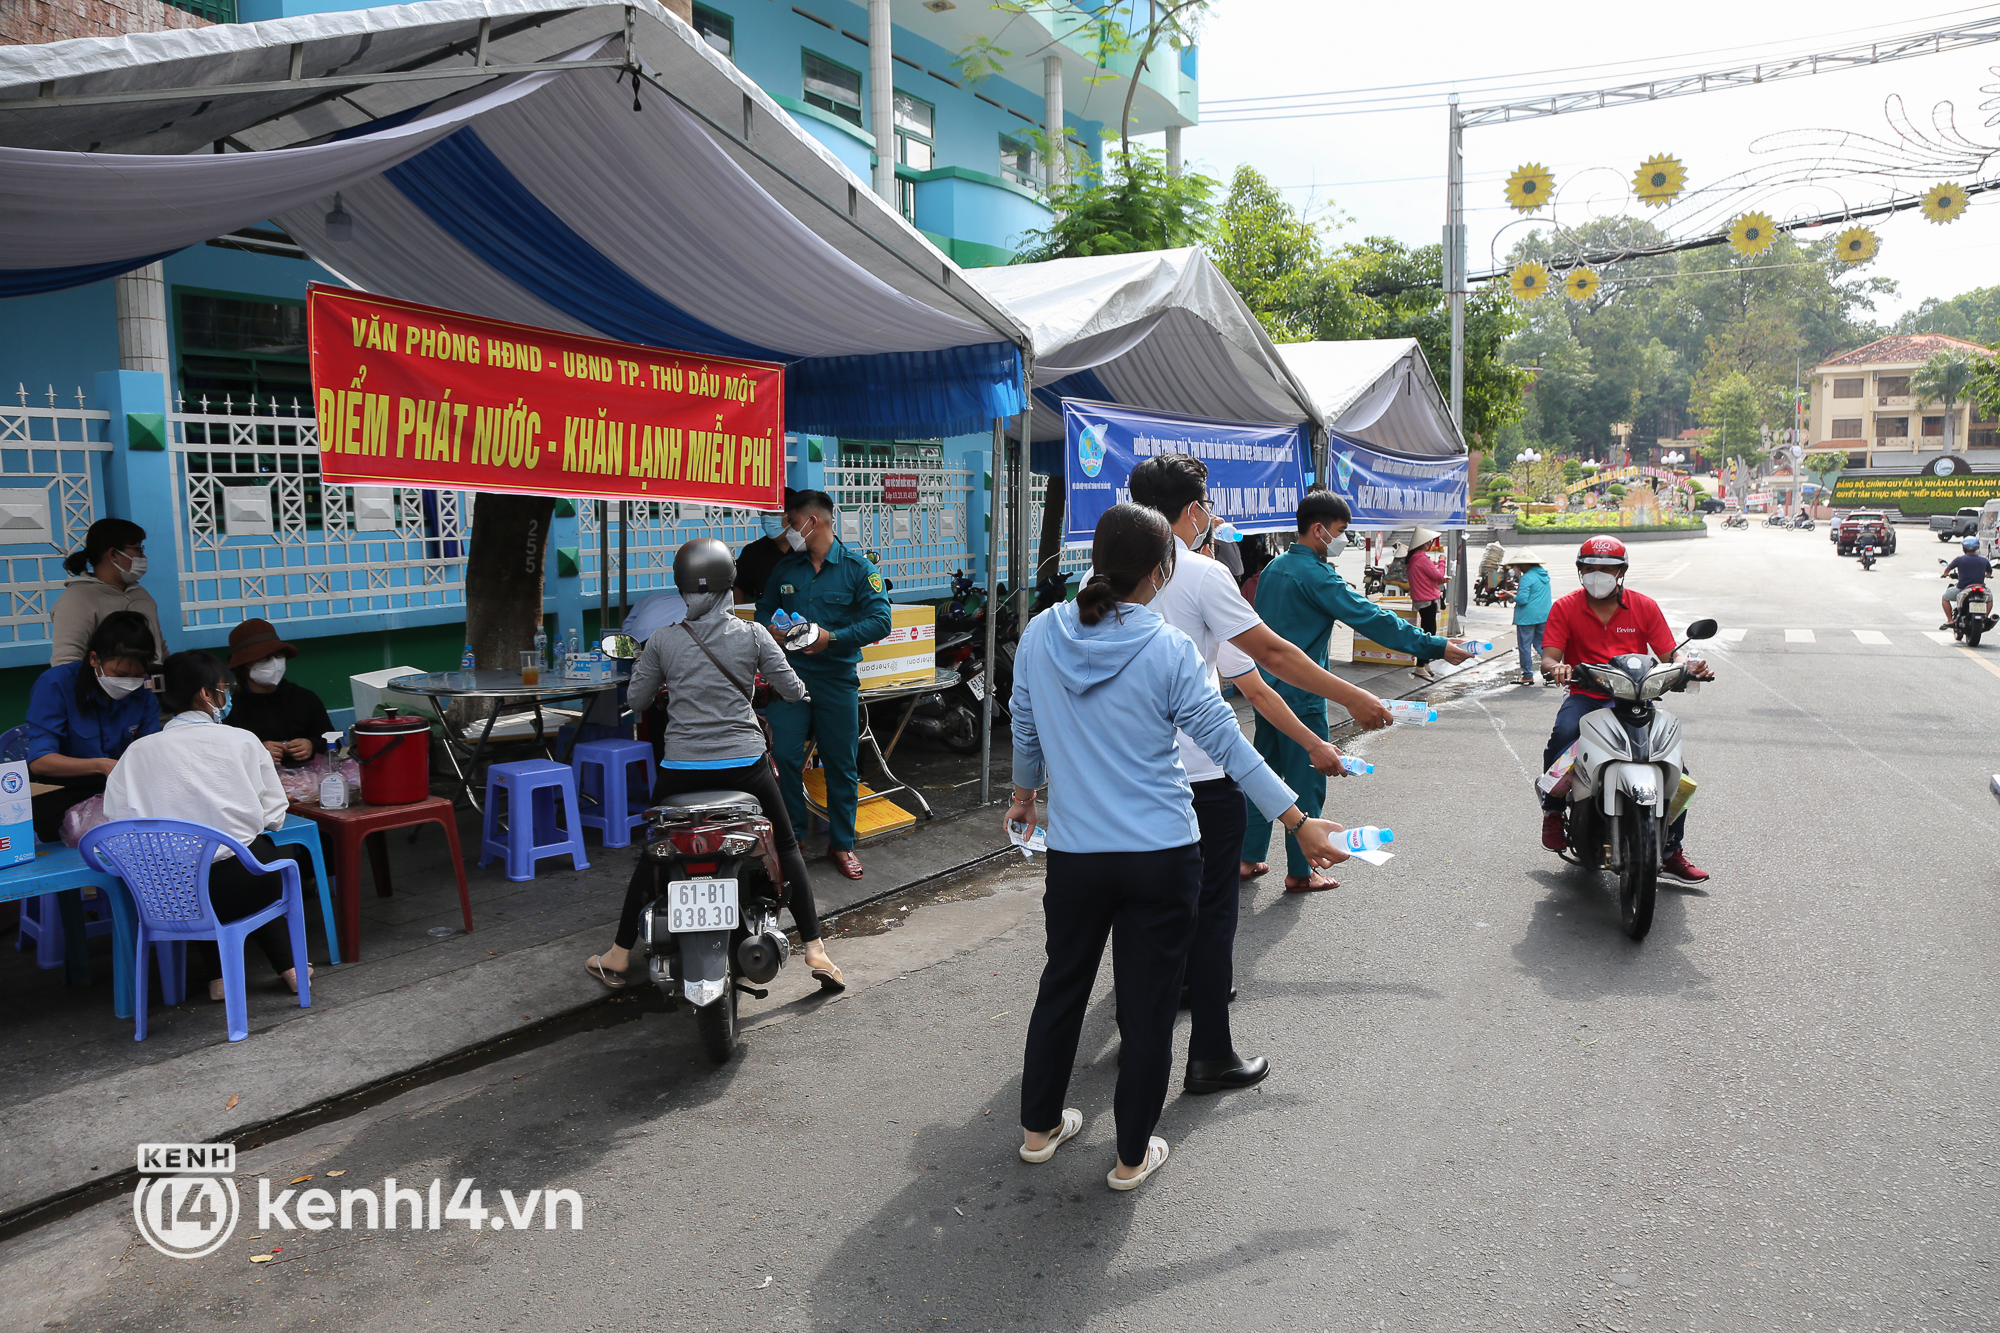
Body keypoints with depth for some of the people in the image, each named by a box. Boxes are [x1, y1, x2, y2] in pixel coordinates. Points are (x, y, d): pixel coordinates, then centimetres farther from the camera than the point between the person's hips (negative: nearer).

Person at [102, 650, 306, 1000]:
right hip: (243, 887, -2)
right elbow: (274, 816, 0)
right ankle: (288, 965, 32)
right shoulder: (243, 741, -1)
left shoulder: (138, 752, 2)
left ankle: (221, 973, 29)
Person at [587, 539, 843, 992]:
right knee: (787, 847, 16)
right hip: (745, 763, -1)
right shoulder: (752, 635, -5)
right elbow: (793, 690, 1)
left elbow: (637, 697, 7)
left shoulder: (663, 640, -3)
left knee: (653, 855, 20)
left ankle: (618, 956, 26)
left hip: (682, 769, 1)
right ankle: (815, 950, 11)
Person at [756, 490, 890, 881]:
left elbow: (879, 621, -10)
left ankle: (842, 844, 18)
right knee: (784, 756, -6)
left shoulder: (858, 569, -3)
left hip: (837, 679, -3)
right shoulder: (785, 569, 11)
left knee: (842, 764, 5)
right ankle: (791, 834, 11)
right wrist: (772, 630, -1)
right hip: (791, 676, 3)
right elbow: (764, 610, 22)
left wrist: (832, 638, -20)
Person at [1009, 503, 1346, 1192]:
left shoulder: (1041, 635, -3)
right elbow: (1228, 744, -10)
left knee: (1062, 986, 21)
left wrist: (1023, 794, 29)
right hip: (1161, 856, -3)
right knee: (1148, 1004, 11)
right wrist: (1301, 824, -1)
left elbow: (1026, 731, 9)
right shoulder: (1169, 650, -13)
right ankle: (1132, 1155, 24)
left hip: (1074, 851, 4)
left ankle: (1039, 1127, 36)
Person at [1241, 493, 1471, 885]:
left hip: (1266, 687, 9)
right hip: (1299, 695, -9)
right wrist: (1435, 647, -19)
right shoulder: (1314, 574, -17)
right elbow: (1369, 617, -21)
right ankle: (1299, 873, 10)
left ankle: (1249, 859, 22)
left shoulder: (1274, 568, 11)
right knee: (1305, 782, 1)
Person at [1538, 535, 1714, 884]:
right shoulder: (1565, 607, 3)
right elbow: (1549, 658, -6)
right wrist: (1556, 668, -31)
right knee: (1563, 734, -35)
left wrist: (1690, 666, -18)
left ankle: (1671, 851, 2)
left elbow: (1668, 655, 5)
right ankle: (1553, 810, -10)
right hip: (1585, 696, -2)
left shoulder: (1644, 606, 7)